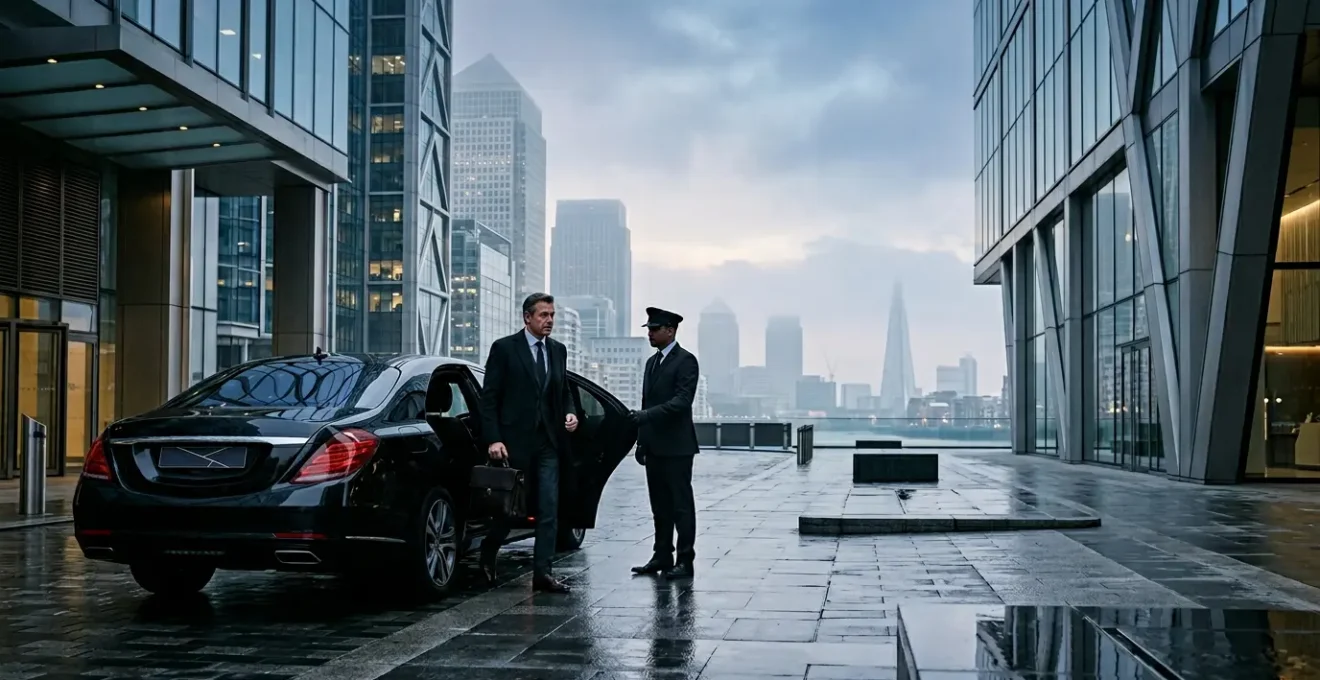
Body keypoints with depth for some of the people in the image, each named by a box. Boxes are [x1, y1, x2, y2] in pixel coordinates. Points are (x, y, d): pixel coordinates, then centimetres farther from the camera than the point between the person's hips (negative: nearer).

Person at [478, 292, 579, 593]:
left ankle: (542, 573, 0)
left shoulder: (558, 350, 12)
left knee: (549, 509, -3)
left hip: (548, 443, 4)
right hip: (515, 441, -4)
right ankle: (487, 556, 32)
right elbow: (489, 398, -6)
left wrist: (569, 412, 0)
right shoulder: (504, 348, -4)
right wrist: (493, 439, -14)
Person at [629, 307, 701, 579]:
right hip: (654, 446, 8)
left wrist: (646, 415, -26)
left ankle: (685, 561, 0)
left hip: (676, 446, -8)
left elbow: (682, 401, -19)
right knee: (660, 505, 11)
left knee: (681, 504, -3)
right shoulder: (652, 362, 17)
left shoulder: (685, 361, -9)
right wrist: (641, 441, 16)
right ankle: (662, 557, 16)